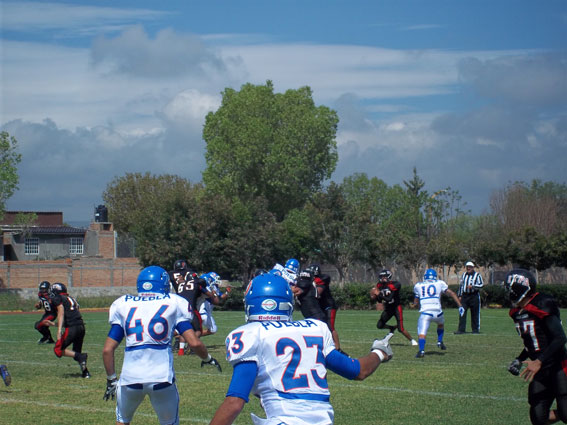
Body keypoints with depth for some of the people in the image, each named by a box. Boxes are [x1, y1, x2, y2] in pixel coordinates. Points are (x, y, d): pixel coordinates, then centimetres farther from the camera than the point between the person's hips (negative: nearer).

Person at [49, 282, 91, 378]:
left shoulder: (58, 298, 4)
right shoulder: (71, 299, 28)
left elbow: (61, 313, -12)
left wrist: (59, 330, -20)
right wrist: (54, 324, 42)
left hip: (72, 327, -8)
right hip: (81, 326, 8)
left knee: (58, 350, 0)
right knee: (76, 352, 20)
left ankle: (80, 357, -17)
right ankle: (85, 372, 5)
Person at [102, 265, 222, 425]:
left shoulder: (123, 306, 12)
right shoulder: (173, 304, 7)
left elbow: (107, 350, 9)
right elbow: (194, 343, -1)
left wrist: (111, 380, 21)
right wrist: (207, 358, 19)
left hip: (131, 377, 2)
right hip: (162, 376, -1)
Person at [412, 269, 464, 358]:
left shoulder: (418, 286, 14)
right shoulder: (439, 284, 12)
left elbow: (415, 302, 21)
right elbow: (451, 294, 7)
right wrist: (460, 306, 8)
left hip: (425, 313, -1)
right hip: (437, 311, 2)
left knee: (421, 334, -6)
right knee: (441, 324, 33)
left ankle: (421, 350, -27)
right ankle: (440, 342, 22)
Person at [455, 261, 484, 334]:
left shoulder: (477, 275, 0)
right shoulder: (464, 275, 15)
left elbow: (481, 284, -8)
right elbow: (461, 285, 18)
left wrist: (472, 286, -21)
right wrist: (459, 296, 13)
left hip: (474, 296, -4)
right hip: (464, 296, 4)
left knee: (475, 313, 2)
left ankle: (475, 329, 12)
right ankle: (461, 329, -3)